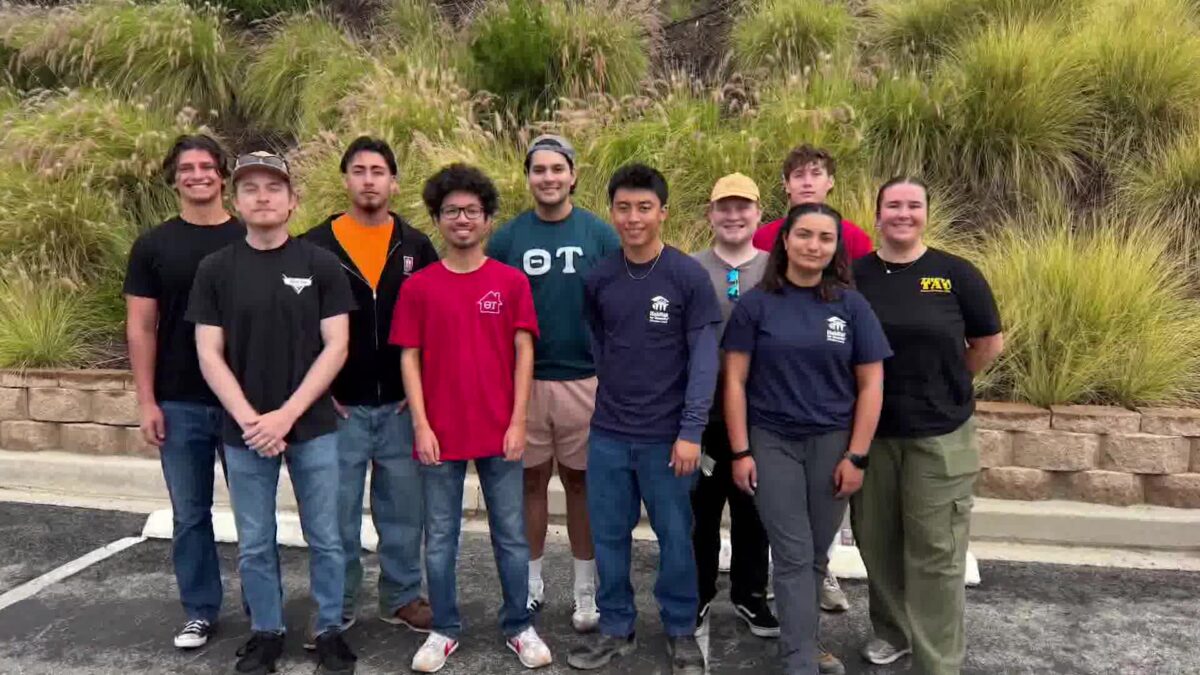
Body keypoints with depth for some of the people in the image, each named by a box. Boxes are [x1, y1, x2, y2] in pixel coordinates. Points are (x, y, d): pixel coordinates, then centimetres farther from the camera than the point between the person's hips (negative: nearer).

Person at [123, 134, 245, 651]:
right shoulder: (153, 246, 3)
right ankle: (200, 611, 24)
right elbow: (141, 327, 2)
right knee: (190, 513, 10)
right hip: (180, 404, 1)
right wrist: (146, 400, -4)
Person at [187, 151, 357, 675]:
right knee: (254, 545, 11)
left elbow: (336, 347, -6)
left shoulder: (321, 265, -2)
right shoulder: (215, 269, 2)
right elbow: (209, 355, -1)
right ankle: (265, 632, 30)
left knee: (325, 539, 8)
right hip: (243, 431, 1)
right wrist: (248, 419, -13)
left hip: (313, 427, -1)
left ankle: (330, 631, 25)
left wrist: (286, 414, -14)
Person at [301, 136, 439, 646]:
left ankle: (402, 597, 27)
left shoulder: (416, 246, 4)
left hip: (401, 406, 2)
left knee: (402, 509, 11)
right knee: (337, 513, 8)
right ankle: (336, 606, 23)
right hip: (339, 407, -1)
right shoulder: (315, 246, -1)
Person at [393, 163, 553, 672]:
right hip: (441, 434, 0)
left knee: (511, 535, 10)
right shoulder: (418, 287, 1)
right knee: (440, 538, 10)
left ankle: (519, 627, 25)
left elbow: (523, 353, 0)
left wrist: (518, 422, -6)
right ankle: (445, 631, 26)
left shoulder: (512, 282, 1)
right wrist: (421, 426, -7)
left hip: (499, 433, 0)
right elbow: (409, 359, 1)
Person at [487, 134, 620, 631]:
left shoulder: (600, 235, -1)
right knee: (530, 480, 12)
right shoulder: (506, 238, 1)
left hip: (587, 379, -1)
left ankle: (586, 590, 22)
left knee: (581, 482, 10)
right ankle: (531, 582, 28)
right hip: (523, 380, 1)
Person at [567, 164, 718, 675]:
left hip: (667, 436, -3)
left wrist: (691, 431, -13)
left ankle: (681, 632, 27)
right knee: (609, 536, 11)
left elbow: (704, 358, -9)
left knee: (674, 538, 8)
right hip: (607, 433, 3)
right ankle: (616, 629, 28)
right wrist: (615, 387, 9)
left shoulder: (689, 276, -7)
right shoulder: (598, 280, 3)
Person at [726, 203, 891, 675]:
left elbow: (871, 384, 1)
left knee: (816, 553, 13)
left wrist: (856, 456, -4)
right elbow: (735, 380, -2)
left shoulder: (851, 305, 1)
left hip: (833, 442, 2)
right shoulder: (756, 304, -3)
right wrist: (741, 451, -6)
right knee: (793, 554, 1)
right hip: (772, 442, -1)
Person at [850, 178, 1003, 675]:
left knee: (935, 551, 3)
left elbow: (989, 344, 5)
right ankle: (892, 631, 36)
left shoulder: (956, 274, -4)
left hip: (939, 435, -2)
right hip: (869, 432, 2)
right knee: (876, 540, 14)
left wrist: (939, 386, 9)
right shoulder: (854, 276, -1)